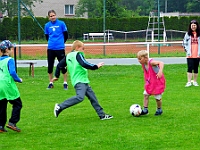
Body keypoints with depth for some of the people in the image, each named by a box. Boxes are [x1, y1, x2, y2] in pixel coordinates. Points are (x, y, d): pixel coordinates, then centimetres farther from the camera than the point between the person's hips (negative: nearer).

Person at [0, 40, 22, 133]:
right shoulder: (9, 60, -9)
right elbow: (12, 72, -18)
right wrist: (19, 80, -4)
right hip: (8, 85, -7)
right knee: (17, 104, 4)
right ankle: (12, 122, -6)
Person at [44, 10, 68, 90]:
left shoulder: (61, 23, -3)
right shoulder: (47, 25, 5)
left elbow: (66, 35, 5)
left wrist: (61, 42, 10)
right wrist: (52, 42, 10)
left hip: (60, 48, -3)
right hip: (50, 49, 3)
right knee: (50, 66, 5)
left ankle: (65, 83, 10)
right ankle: (50, 83, 17)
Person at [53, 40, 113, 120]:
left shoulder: (68, 56, 18)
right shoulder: (78, 54, -6)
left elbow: (60, 65, 22)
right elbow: (84, 64, -21)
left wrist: (56, 76, 34)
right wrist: (96, 66, -14)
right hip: (80, 81, -11)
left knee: (92, 97, 11)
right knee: (80, 97, -27)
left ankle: (102, 115, 12)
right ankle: (60, 107, -22)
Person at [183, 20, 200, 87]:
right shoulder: (188, 34, 4)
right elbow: (184, 43, 8)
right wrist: (187, 50, 0)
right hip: (190, 55, -1)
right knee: (190, 68, -8)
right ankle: (189, 82, -7)